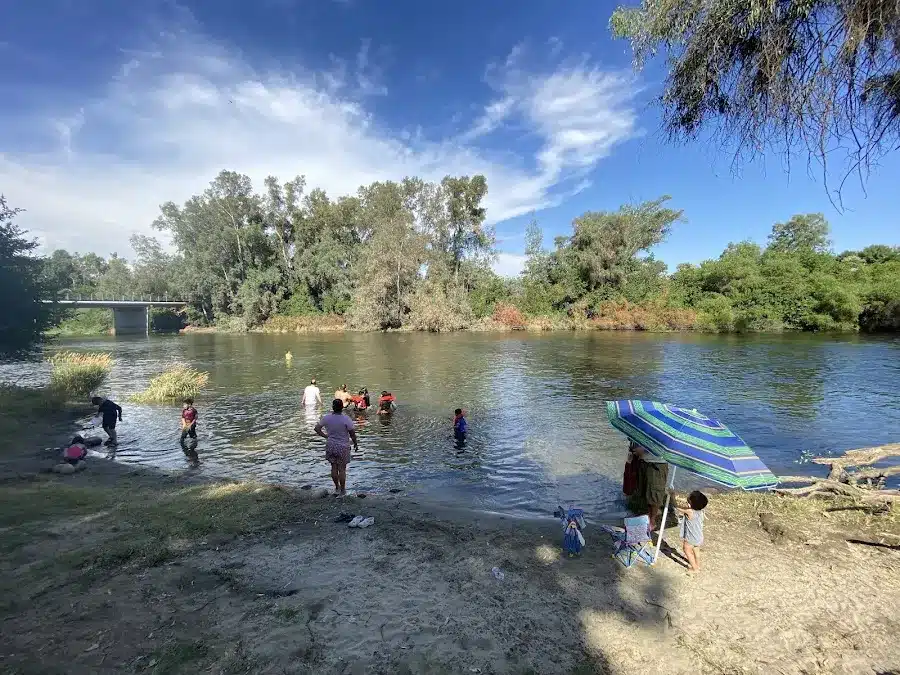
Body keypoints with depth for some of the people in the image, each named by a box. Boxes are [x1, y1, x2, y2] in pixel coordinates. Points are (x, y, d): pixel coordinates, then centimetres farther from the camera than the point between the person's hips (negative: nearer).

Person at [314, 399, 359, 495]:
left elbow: (317, 428, 0)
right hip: (343, 447, -3)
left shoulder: (327, 418, -7)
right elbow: (352, 433, -13)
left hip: (330, 446, 3)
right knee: (342, 469, 6)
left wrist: (325, 436, 7)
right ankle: (342, 490, 16)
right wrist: (355, 444, 2)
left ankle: (337, 488, 28)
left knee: (334, 467, 16)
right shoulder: (346, 419, -18)